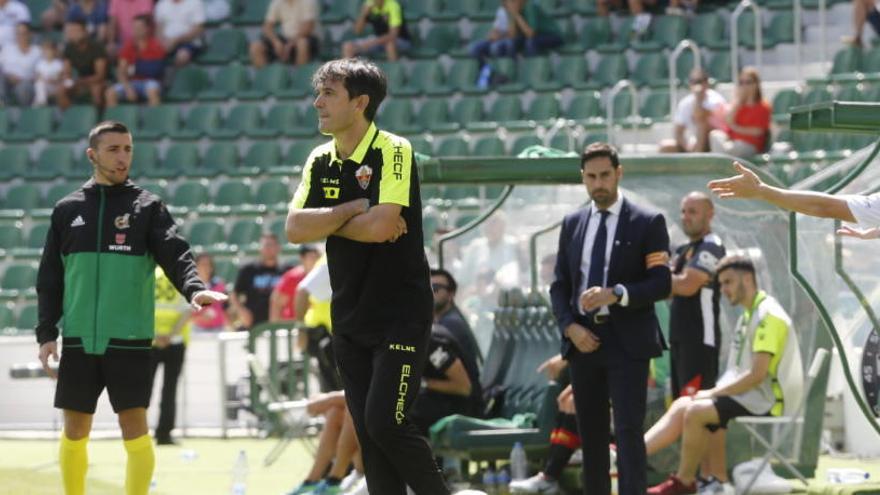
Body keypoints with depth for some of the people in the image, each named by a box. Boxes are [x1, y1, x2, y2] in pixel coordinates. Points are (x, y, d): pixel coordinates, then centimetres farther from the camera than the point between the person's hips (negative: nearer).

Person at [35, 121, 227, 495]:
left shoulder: (147, 207, 3)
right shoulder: (67, 210, 9)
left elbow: (175, 254, -10)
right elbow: (50, 278, 12)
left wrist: (193, 288, -30)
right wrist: (46, 333, 4)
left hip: (129, 339, -2)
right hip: (78, 340, 2)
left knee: (135, 428, -6)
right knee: (74, 432, 6)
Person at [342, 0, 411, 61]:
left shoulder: (393, 6, -25)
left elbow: (393, 35, -31)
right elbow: (357, 30, -7)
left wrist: (371, 43, -38)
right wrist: (364, 14, -23)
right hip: (378, 40, 5)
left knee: (389, 43, -39)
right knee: (347, 46, -10)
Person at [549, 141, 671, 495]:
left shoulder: (647, 223, -2)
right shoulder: (572, 224, 12)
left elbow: (662, 284, -7)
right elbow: (560, 285, 13)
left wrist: (616, 294, -22)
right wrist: (570, 326, -4)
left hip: (626, 341, -5)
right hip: (584, 340, 5)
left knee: (628, 432, -12)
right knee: (591, 435, 9)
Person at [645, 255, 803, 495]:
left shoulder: (768, 315, -16)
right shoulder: (749, 315, 16)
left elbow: (757, 374, -21)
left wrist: (713, 393, -14)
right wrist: (714, 392, 3)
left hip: (764, 404, -10)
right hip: (748, 397, 10)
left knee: (695, 412, -23)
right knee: (681, 406, 1)